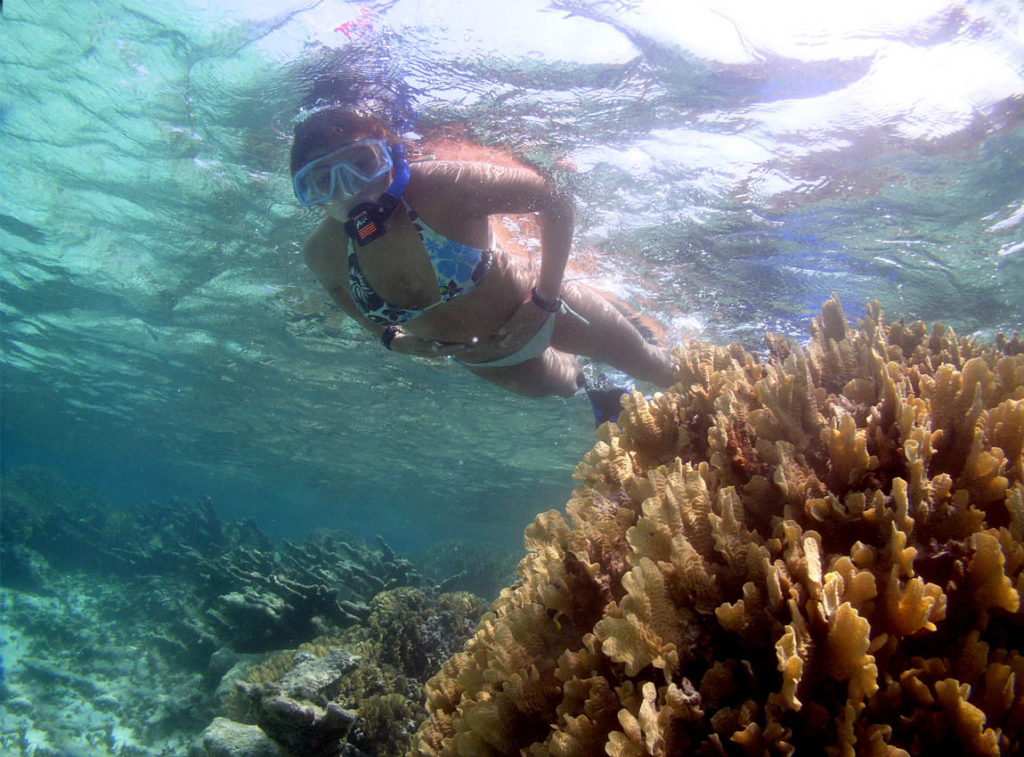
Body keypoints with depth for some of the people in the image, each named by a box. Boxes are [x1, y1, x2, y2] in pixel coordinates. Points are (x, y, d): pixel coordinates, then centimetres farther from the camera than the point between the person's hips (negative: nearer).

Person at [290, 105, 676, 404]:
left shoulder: (440, 186, -38)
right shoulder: (323, 251, -23)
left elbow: (556, 199, -27)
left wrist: (545, 299, -29)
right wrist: (390, 337, -9)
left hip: (544, 311, -4)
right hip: (479, 361, 4)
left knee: (654, 366, 18)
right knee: (561, 386, 33)